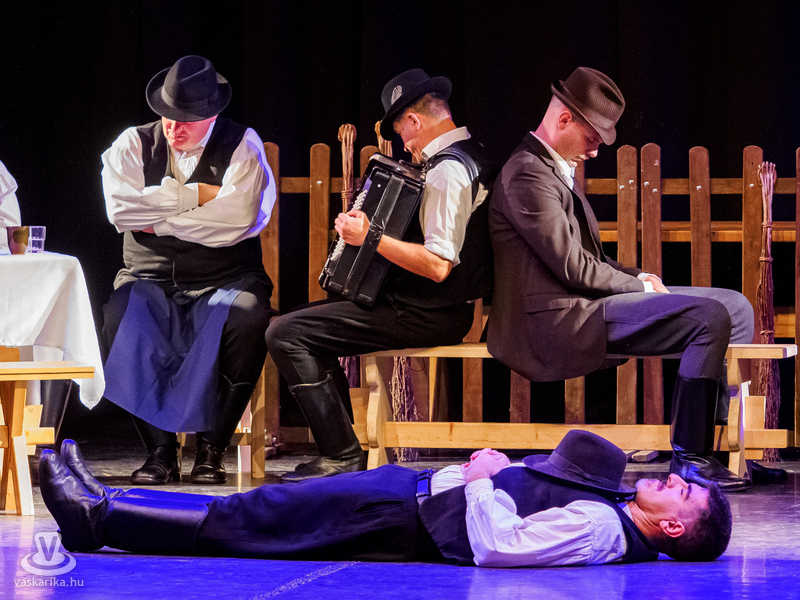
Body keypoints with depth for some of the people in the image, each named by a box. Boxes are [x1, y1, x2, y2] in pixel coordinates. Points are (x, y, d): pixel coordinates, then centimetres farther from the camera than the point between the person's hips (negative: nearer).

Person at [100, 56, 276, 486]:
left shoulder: (242, 145, 3)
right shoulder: (134, 144, 8)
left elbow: (240, 217, -14)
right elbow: (120, 208, -10)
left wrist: (160, 220, -9)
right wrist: (196, 194, -9)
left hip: (225, 282, -1)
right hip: (150, 282, 1)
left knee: (249, 317, -35)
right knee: (118, 317, -32)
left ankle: (211, 446, -20)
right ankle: (159, 448, -22)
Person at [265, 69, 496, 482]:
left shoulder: (447, 170, -20)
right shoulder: (471, 155, 12)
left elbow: (438, 265, -27)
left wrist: (370, 238, -25)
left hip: (425, 315, -11)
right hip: (443, 309, 11)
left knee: (285, 334, -13)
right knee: (306, 320, 22)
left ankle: (342, 456, -11)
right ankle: (341, 442, 19)